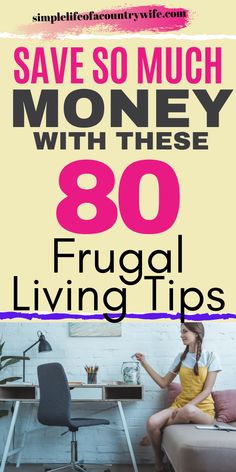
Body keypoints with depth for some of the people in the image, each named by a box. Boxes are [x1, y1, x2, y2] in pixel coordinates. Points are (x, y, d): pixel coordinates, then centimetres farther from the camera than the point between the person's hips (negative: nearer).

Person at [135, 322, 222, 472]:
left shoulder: (211, 357, -4)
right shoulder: (181, 357, 9)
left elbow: (207, 390, -10)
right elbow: (164, 383, 12)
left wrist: (186, 407, -21)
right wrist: (145, 363, 5)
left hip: (203, 410, -4)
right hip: (180, 404, 4)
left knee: (189, 411, -42)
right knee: (152, 423, -27)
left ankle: (153, 435, -14)